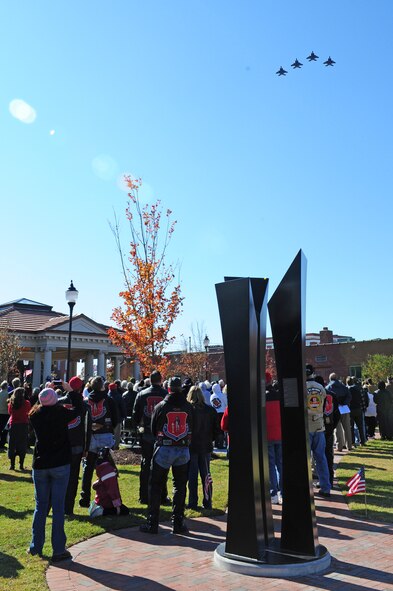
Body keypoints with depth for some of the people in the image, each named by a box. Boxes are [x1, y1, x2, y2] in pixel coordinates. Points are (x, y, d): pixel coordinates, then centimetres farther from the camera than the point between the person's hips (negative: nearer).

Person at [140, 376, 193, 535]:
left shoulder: (161, 406, -5)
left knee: (156, 486, 8)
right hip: (183, 450, 2)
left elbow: (153, 429, 5)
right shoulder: (188, 407, -1)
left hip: (164, 450, -1)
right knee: (180, 486, 12)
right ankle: (178, 523, 13)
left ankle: (152, 523, 10)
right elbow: (191, 430, 8)